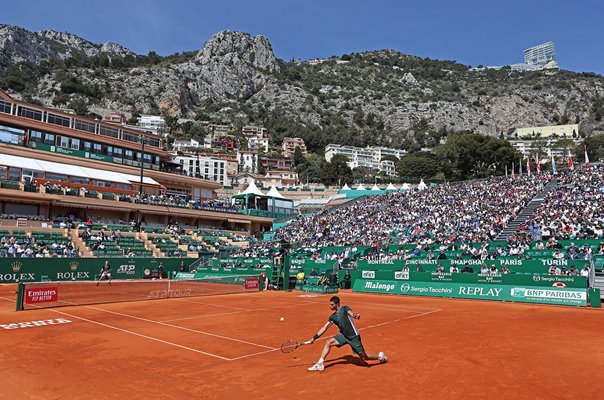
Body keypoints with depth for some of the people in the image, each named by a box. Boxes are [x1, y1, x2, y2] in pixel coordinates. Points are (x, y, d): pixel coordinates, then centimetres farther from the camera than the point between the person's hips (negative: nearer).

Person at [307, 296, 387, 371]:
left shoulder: (345, 308, -10)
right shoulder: (332, 317, 6)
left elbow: (352, 314, -29)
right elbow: (324, 328, 10)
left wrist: (356, 315, -53)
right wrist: (314, 338, 6)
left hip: (354, 336, -6)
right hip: (343, 336, 6)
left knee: (364, 357, 0)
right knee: (328, 342, -11)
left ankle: (380, 356, 27)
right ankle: (320, 364, -6)